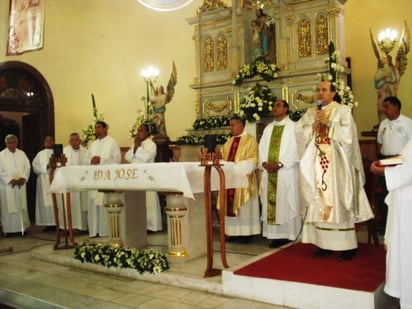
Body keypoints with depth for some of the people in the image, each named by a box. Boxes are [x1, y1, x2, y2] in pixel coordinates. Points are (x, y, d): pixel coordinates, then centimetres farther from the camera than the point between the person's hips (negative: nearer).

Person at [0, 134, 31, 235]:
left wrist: (23, 178, -10)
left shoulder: (22, 153, 10)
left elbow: (27, 166, 5)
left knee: (21, 206, 5)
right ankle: (8, 229, 5)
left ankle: (22, 227, 12)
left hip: (20, 185, 3)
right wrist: (11, 180, -14)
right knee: (8, 207, -1)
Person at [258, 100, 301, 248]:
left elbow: (295, 149, -10)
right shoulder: (268, 128, 18)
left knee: (285, 202, -3)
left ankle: (286, 234, 2)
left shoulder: (292, 127, 0)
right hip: (269, 171, 6)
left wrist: (279, 164, -17)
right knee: (270, 202, 4)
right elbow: (262, 147, 13)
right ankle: (274, 234, 8)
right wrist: (264, 163, -6)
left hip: (285, 171, -6)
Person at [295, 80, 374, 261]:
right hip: (316, 165, 4)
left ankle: (347, 246, 1)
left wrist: (328, 123, -10)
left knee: (339, 203, -6)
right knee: (319, 202, 3)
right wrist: (314, 124, -7)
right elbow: (299, 134, 5)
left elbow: (347, 133, -10)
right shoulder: (310, 114, 15)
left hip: (337, 165, -4)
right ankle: (325, 243, 10)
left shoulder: (343, 110, 4)